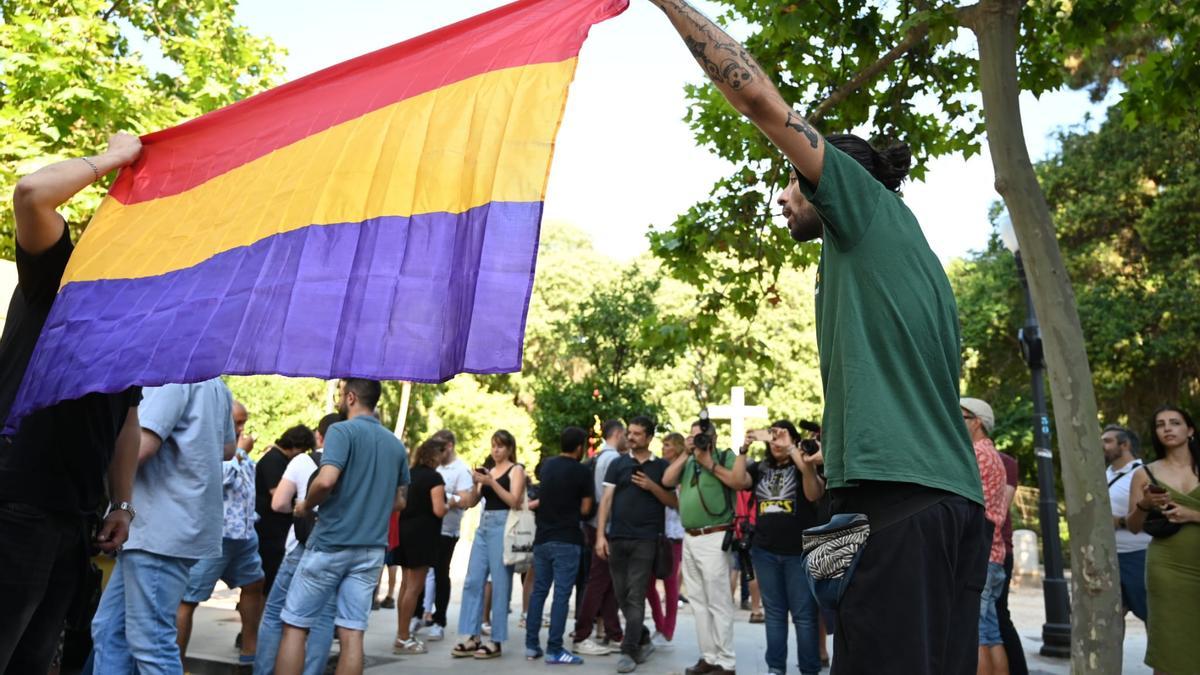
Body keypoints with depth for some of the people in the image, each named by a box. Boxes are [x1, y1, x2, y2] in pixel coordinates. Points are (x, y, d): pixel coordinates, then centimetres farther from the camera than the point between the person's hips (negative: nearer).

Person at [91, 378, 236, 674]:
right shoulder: (216, 385, 16)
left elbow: (138, 447, -20)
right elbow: (228, 448, 27)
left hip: (162, 527, -10)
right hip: (164, 527, 10)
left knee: (151, 642, -3)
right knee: (109, 631, 16)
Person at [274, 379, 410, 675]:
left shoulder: (342, 430, -9)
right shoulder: (396, 444, 12)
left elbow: (326, 481, -22)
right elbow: (399, 502, 16)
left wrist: (306, 505, -4)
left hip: (331, 543, -6)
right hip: (372, 549, 6)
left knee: (295, 625, 7)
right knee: (352, 633, 6)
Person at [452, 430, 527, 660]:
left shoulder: (516, 470, 1)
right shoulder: (488, 471, 17)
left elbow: (514, 501, -11)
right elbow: (473, 502, 12)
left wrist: (491, 482, -15)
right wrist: (475, 483, -6)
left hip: (503, 526, -6)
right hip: (483, 525, 6)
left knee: (500, 584, -3)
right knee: (472, 581, 3)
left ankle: (496, 641, 4)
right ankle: (473, 637, 10)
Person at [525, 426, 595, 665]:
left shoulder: (546, 466, 9)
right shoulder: (581, 471, -9)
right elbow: (585, 509, -6)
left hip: (542, 538, 6)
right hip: (567, 540, -6)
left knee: (538, 590, 12)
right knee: (561, 594, -2)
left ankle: (532, 645, 15)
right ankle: (554, 650, -1)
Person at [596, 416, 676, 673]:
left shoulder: (661, 467, 6)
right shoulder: (617, 464, 8)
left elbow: (674, 502, 6)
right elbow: (606, 499, 3)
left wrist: (652, 487, -10)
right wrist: (600, 535, -5)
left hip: (645, 540, -2)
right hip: (616, 538, 3)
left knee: (636, 597, -5)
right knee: (621, 596, 10)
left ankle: (628, 652, 1)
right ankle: (643, 640, 28)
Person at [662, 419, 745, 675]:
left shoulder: (726, 457, 0)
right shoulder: (688, 462, 17)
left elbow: (740, 482, -15)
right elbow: (667, 481, 5)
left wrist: (709, 462, -11)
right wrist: (685, 454, 1)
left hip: (714, 538, -7)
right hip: (689, 539, 7)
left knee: (718, 603, -3)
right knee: (698, 602, 11)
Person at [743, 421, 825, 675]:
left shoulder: (806, 464, -4)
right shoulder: (759, 468, 10)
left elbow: (814, 495, -19)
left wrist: (808, 467, -36)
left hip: (800, 551, -4)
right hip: (765, 551, 5)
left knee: (804, 614, 1)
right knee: (774, 611, 13)